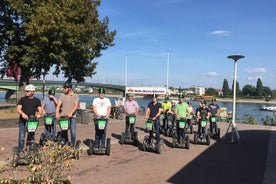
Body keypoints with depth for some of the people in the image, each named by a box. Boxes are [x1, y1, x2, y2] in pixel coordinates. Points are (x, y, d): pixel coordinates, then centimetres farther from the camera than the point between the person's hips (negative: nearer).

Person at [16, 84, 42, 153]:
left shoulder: (37, 100, 6)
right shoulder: (22, 99, 1)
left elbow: (40, 109, 2)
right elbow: (18, 109, -6)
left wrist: (39, 114, -21)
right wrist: (23, 114, -27)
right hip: (23, 121, -2)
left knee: (31, 137, 11)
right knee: (21, 137, -7)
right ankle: (20, 151, 3)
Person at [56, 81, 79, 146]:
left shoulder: (75, 96, 3)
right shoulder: (62, 96, 9)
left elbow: (76, 105, -8)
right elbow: (58, 105, 2)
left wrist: (71, 113, -22)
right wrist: (57, 113, -14)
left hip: (72, 117, -2)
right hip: (63, 116, 2)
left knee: (73, 131, -6)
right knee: (63, 131, 7)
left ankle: (72, 144, 8)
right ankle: (64, 143, 22)